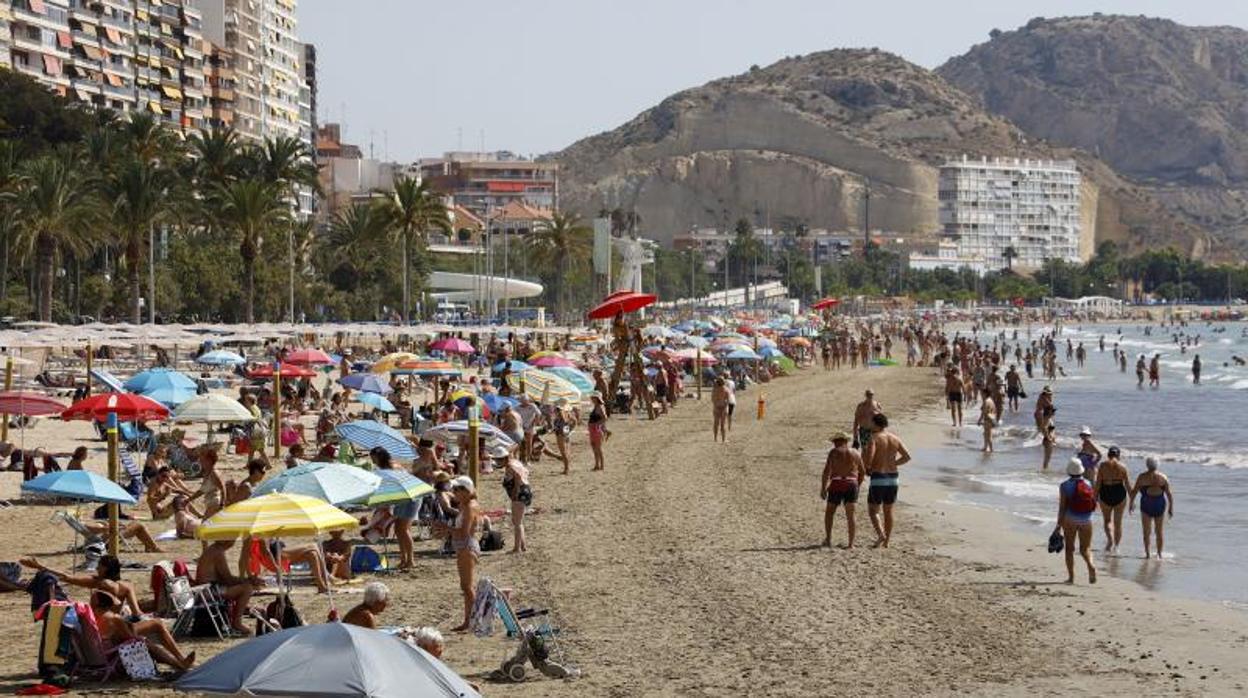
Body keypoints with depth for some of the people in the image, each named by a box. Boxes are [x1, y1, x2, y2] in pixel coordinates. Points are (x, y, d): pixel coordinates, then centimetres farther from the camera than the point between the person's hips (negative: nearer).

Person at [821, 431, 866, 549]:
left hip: (836, 484, -3)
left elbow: (827, 470, -8)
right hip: (851, 484, 3)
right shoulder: (855, 453, 10)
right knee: (850, 515, 4)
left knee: (829, 512, 14)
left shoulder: (834, 452, -1)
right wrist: (858, 485, 27)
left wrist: (823, 488, -7)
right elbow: (862, 472, 14)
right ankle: (850, 543, 0)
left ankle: (828, 539, 8)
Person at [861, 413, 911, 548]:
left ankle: (881, 534, -17)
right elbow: (907, 457, 3)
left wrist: (867, 467, -1)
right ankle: (886, 541, 16)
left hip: (878, 477, -5)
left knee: (873, 510, 4)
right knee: (888, 511, 14)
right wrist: (893, 464, 12)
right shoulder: (895, 439, 6)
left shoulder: (874, 438, -10)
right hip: (892, 477, 5)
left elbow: (869, 457, -22)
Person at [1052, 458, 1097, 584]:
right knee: (1085, 549, 8)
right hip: (1086, 520, 2)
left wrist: (1058, 525, -9)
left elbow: (1062, 507, -11)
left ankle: (1071, 576, 8)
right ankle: (1091, 566, -21)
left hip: (1070, 520, -2)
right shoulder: (1088, 484, 1)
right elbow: (1094, 505, 6)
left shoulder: (1065, 486, -8)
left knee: (1069, 548, 10)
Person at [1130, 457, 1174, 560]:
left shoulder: (1142, 477, -7)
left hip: (1146, 504, -2)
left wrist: (1131, 503, 10)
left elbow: (1134, 491, -5)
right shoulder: (1163, 477, -2)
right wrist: (1171, 508, 4)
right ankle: (1159, 554, 14)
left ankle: (1147, 553, 1)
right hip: (1160, 504, 2)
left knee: (1146, 532, 8)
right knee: (1160, 531, 12)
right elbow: (1169, 494, -3)